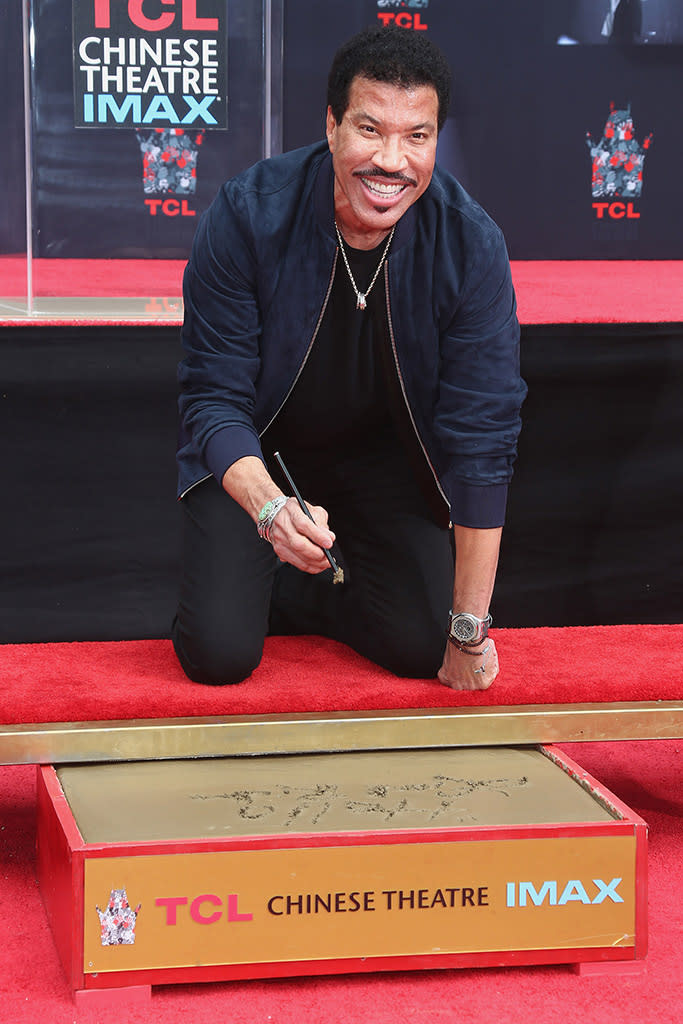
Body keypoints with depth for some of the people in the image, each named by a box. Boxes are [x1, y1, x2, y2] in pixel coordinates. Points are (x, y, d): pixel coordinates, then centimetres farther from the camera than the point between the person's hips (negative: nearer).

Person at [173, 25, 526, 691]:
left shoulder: (472, 247, -24)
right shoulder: (247, 214, -27)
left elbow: (481, 437, -21)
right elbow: (214, 398, -21)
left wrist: (469, 629, -21)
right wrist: (269, 507, -43)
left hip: (387, 451, 2)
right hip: (255, 451, -1)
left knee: (420, 648, -10)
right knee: (219, 654, -14)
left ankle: (298, 592, 20)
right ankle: (241, 583, 22)